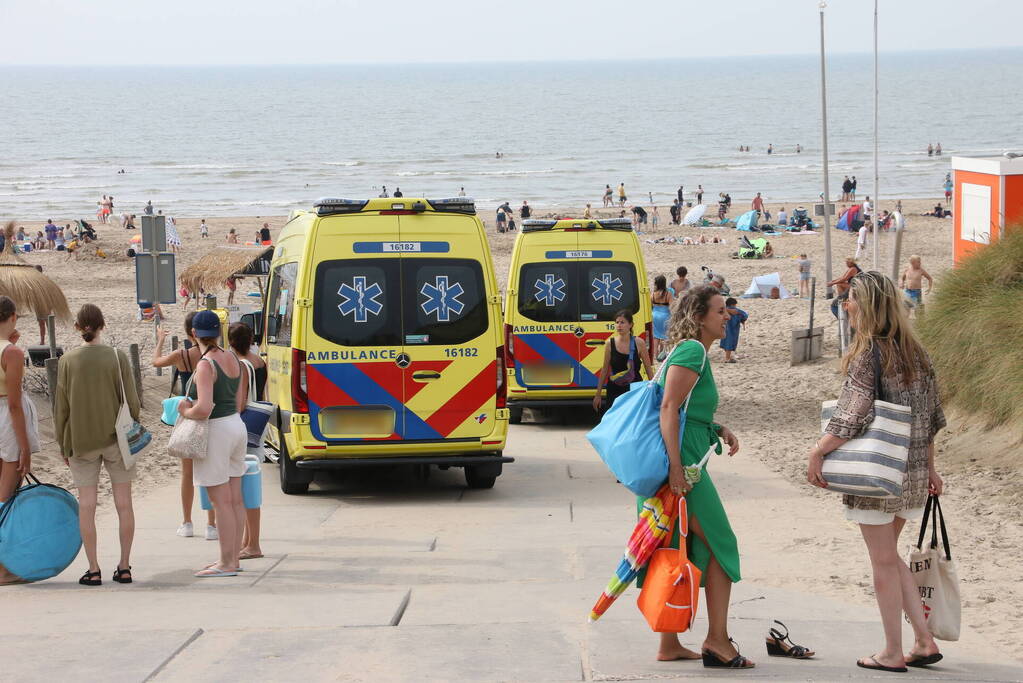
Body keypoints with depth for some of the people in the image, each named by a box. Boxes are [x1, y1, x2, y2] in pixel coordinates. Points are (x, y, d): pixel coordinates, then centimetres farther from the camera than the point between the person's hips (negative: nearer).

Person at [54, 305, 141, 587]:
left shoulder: (67, 361, -4)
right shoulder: (117, 357, -6)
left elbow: (61, 407, -1)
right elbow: (132, 402, -5)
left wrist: (63, 446, 9)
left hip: (81, 441, 0)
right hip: (116, 438, 0)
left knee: (86, 506, 4)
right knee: (123, 504, 7)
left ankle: (93, 570, 3)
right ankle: (124, 567, 10)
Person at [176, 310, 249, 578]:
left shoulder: (206, 365, -18)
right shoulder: (234, 360, 8)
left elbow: (204, 409, -27)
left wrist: (185, 411, -6)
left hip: (216, 431, -9)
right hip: (237, 426, 9)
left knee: (221, 501, -5)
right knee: (235, 499, 12)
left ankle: (227, 563, -2)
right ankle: (233, 557, 19)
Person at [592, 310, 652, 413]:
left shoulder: (639, 343, -3)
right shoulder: (610, 343, -1)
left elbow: (648, 370, 3)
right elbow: (604, 370, 6)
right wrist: (598, 394, 8)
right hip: (615, 390, 1)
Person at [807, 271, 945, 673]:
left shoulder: (867, 352, -15)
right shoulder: (913, 350, 8)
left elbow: (854, 414, -21)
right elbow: (930, 416, 13)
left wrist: (818, 452, -14)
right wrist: (929, 466, 20)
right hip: (912, 472, 7)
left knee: (883, 561, 2)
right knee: (889, 556, 20)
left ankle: (892, 654, 9)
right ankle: (924, 642, 16)